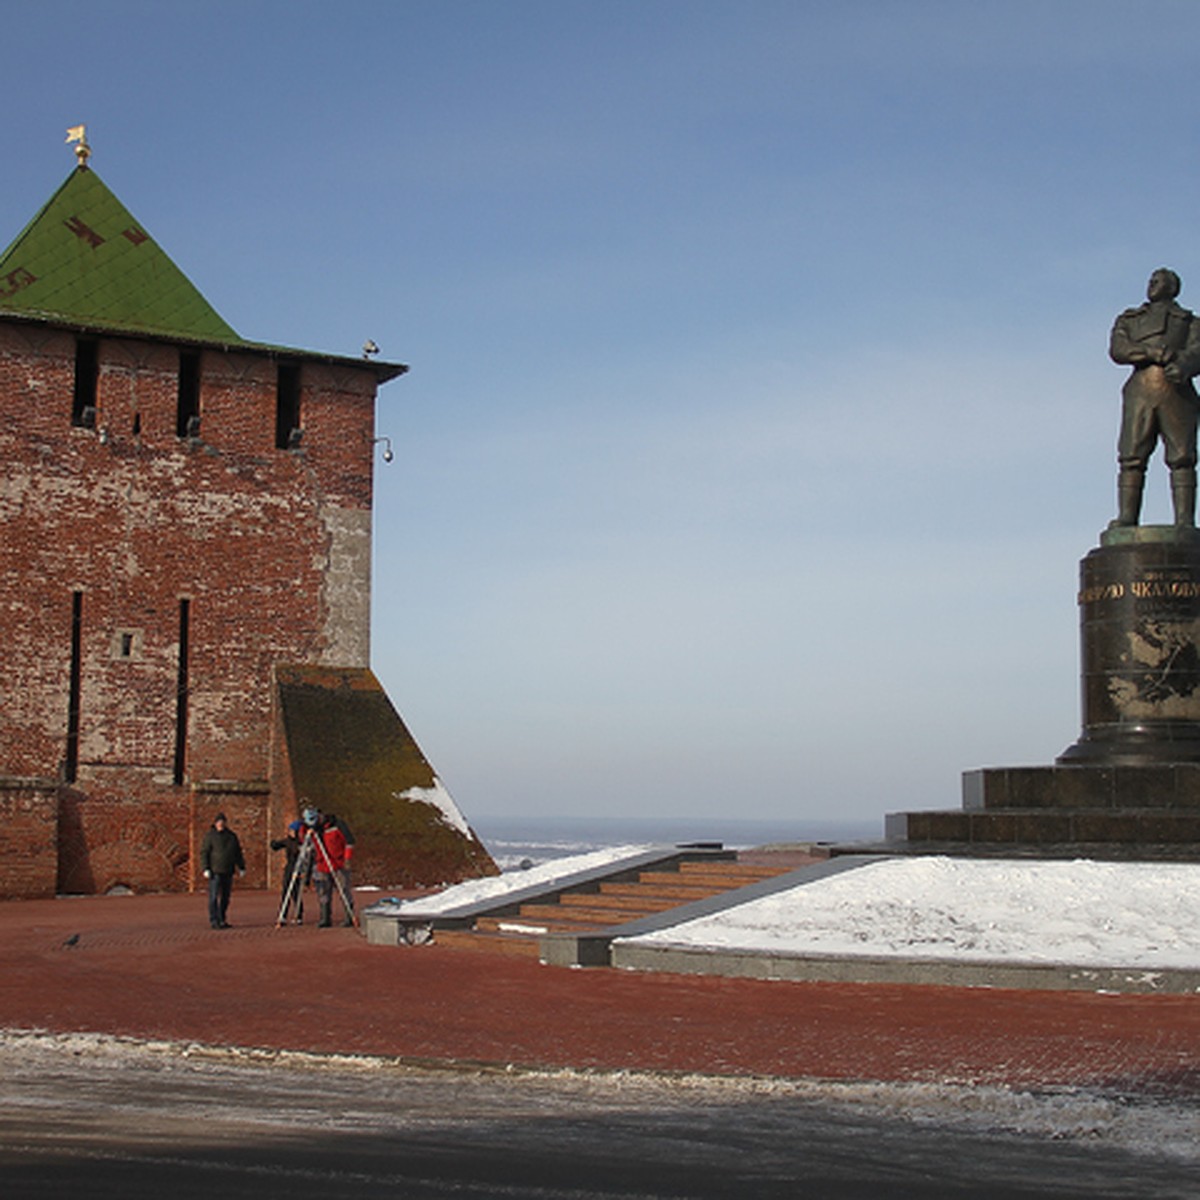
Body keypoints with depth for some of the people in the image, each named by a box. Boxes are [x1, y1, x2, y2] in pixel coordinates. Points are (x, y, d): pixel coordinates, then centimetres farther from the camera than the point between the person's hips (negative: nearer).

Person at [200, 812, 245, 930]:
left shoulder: (231, 836, 13)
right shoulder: (210, 836, -2)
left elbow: (238, 853, 20)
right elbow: (204, 853, -6)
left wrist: (241, 867, 14)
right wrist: (205, 869, -15)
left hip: (228, 872, 6)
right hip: (215, 871, -6)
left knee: (225, 897, 8)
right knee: (214, 897, -9)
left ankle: (222, 920, 16)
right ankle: (214, 921, -10)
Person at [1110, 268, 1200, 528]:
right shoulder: (1129, 319, 27)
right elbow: (1117, 349, 7)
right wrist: (1152, 352, -11)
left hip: (1176, 391, -1)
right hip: (1140, 389, 1)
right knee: (1132, 458, -10)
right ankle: (1126, 519, -14)